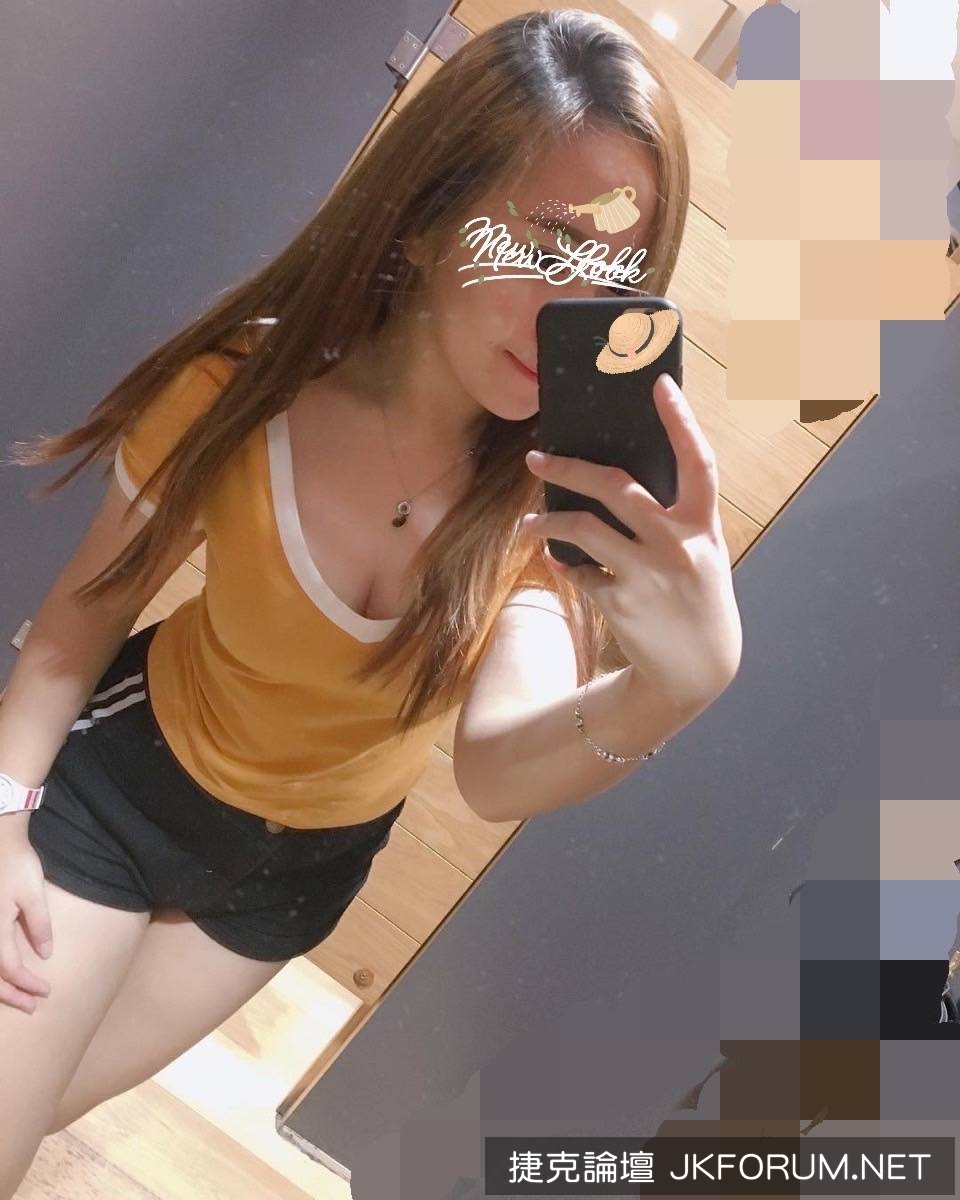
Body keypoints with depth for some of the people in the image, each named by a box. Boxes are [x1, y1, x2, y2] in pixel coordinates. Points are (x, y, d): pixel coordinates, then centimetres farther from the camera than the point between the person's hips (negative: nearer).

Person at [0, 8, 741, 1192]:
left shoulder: (565, 483, -23)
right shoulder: (246, 386, -25)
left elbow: (498, 765, -37)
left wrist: (679, 679, -57)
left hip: (308, 858, 2)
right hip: (128, 773, -1)